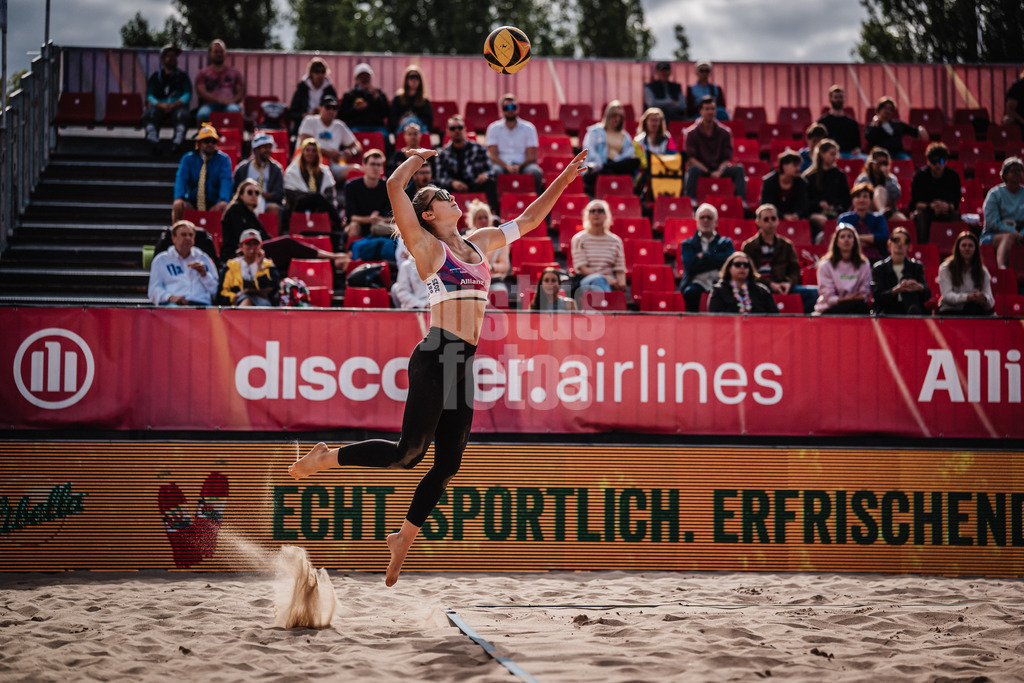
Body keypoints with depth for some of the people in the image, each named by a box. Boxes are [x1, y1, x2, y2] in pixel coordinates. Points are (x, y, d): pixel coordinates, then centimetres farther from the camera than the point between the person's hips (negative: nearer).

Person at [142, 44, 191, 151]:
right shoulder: (156, 76, 19)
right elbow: (149, 95, 8)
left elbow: (187, 95, 4)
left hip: (177, 106, -1)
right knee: (149, 114, -32)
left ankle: (178, 139, -54)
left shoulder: (182, 75, 17)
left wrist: (175, 104, -16)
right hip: (159, 106, 1)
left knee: (182, 114, -36)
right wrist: (160, 104, -14)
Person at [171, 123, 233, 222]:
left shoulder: (223, 159, 4)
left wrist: (223, 201, -33)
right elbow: (181, 179, -8)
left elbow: (226, 180, -13)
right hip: (192, 203, 1)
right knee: (177, 206, -30)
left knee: (224, 207, -34)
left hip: (214, 204, -1)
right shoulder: (188, 159, 7)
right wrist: (178, 198, -30)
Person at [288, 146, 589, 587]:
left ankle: (404, 538, 20)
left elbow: (528, 220, 27)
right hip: (436, 357, -7)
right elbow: (395, 186, -10)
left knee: (448, 464, 7)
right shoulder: (427, 246, 0)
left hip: (462, 365, 7)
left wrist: (563, 181, 24)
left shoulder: (479, 244, 19)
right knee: (409, 452, -8)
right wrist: (415, 160, 8)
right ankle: (325, 458, 9)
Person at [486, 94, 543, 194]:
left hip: (522, 164, 1)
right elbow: (493, 155, -1)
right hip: (502, 164, -1)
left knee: (536, 172, -32)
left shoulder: (528, 128, 8)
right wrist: (507, 166, -20)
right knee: (495, 171, -36)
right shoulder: (494, 128, 7)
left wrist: (519, 166, -18)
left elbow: (532, 157, 2)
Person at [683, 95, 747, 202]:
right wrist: (708, 172, -20)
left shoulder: (724, 132, 4)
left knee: (738, 169, -23)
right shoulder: (692, 132, -2)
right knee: (693, 170, -36)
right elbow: (691, 158, -8)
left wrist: (719, 171, -21)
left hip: (719, 168, 3)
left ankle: (741, 201, -31)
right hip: (700, 167, -2)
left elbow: (726, 158, 2)